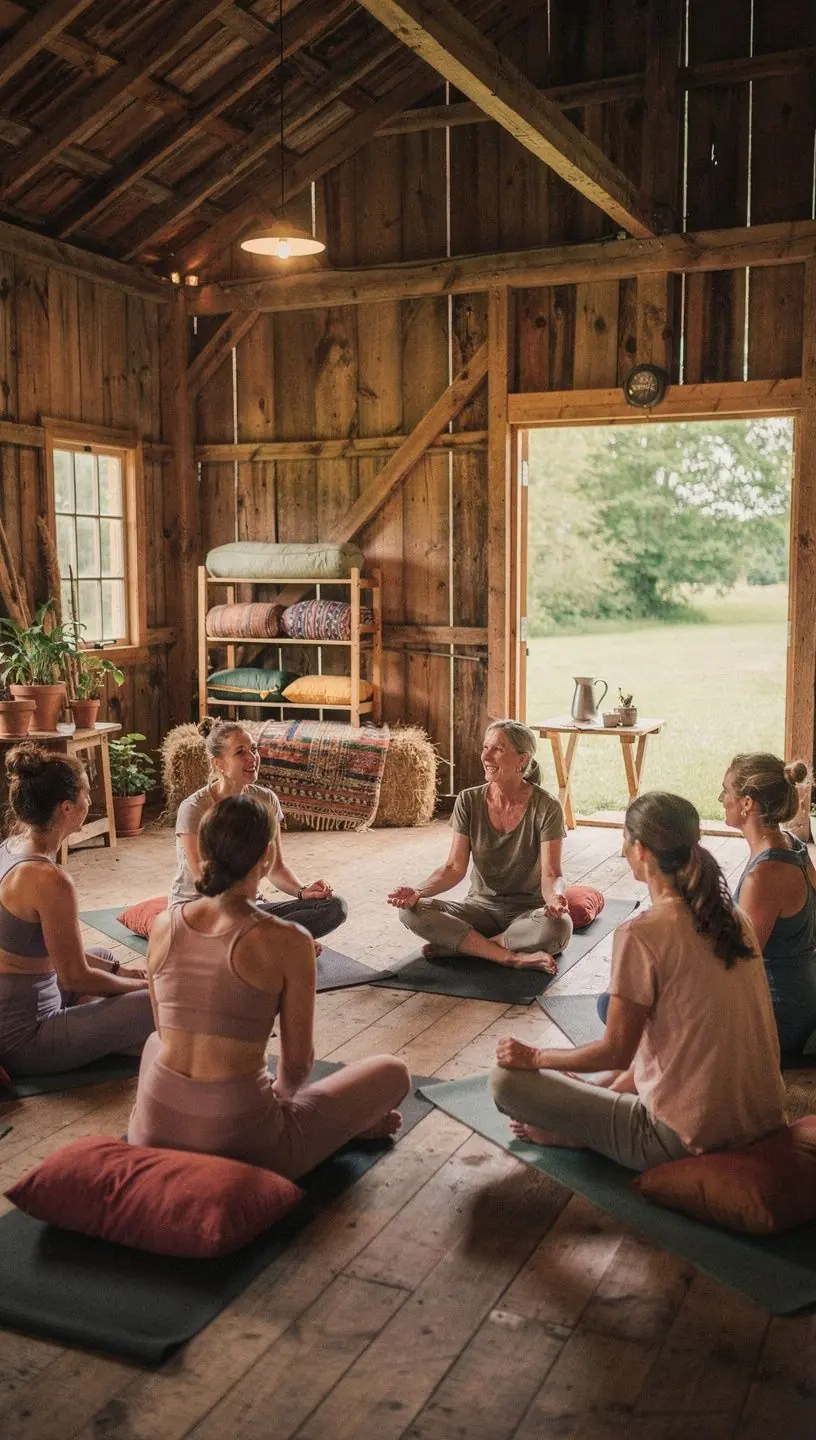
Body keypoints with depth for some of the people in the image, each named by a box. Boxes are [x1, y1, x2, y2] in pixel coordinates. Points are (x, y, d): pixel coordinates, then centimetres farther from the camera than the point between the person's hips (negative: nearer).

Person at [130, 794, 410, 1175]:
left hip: (154, 1133, 4)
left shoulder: (164, 926, 2)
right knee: (392, 1072, 14)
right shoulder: (288, 942, -13)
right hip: (240, 1140, -4)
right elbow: (298, 1063, -3)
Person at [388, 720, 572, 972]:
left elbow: (551, 874, -17)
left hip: (528, 910, -3)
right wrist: (418, 891, -24)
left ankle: (458, 945, -21)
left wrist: (555, 898, -42)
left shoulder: (546, 808, -12)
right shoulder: (469, 801, -4)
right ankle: (512, 957, -27)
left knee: (558, 927, -39)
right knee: (411, 911, -23)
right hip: (482, 905, 3)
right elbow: (455, 867, -6)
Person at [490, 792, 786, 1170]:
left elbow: (616, 1052, -11)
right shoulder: (733, 918, 4)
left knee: (506, 1079, -3)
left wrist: (535, 1057, 5)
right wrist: (621, 1081, 20)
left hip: (691, 1139, -7)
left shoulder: (641, 934, -18)